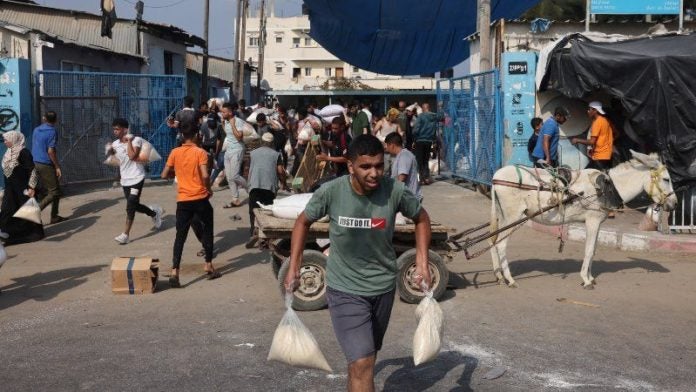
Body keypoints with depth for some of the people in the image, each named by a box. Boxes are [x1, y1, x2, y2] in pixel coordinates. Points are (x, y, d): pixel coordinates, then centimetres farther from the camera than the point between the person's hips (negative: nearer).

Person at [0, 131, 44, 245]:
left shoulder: (23, 153, -16)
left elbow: (33, 171, -19)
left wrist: (31, 187, -23)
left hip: (23, 189, -8)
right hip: (10, 190, 8)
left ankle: (35, 233, 16)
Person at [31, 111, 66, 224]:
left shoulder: (36, 130, 10)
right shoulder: (51, 131, -13)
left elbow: (34, 147, 18)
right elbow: (51, 151, -18)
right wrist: (57, 167, -12)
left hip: (36, 163, 8)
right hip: (46, 164, -8)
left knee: (46, 191, 14)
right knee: (54, 192, -2)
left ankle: (54, 216, 17)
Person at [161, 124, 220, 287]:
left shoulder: (175, 153, 2)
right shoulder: (200, 152, -7)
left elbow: (164, 175, 3)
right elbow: (205, 175, -17)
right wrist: (209, 189, 0)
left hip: (183, 200, 2)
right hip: (200, 199, -2)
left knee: (180, 236, 4)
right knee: (207, 232, 16)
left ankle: (174, 272, -6)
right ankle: (209, 266, 23)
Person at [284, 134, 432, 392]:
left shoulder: (396, 191, -16)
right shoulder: (330, 192, -19)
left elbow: (421, 219, 4)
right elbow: (303, 222, 0)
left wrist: (422, 264, -2)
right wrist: (293, 267, -3)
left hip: (383, 286, 3)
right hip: (344, 289, -3)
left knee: (364, 357, 23)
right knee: (362, 363, -13)